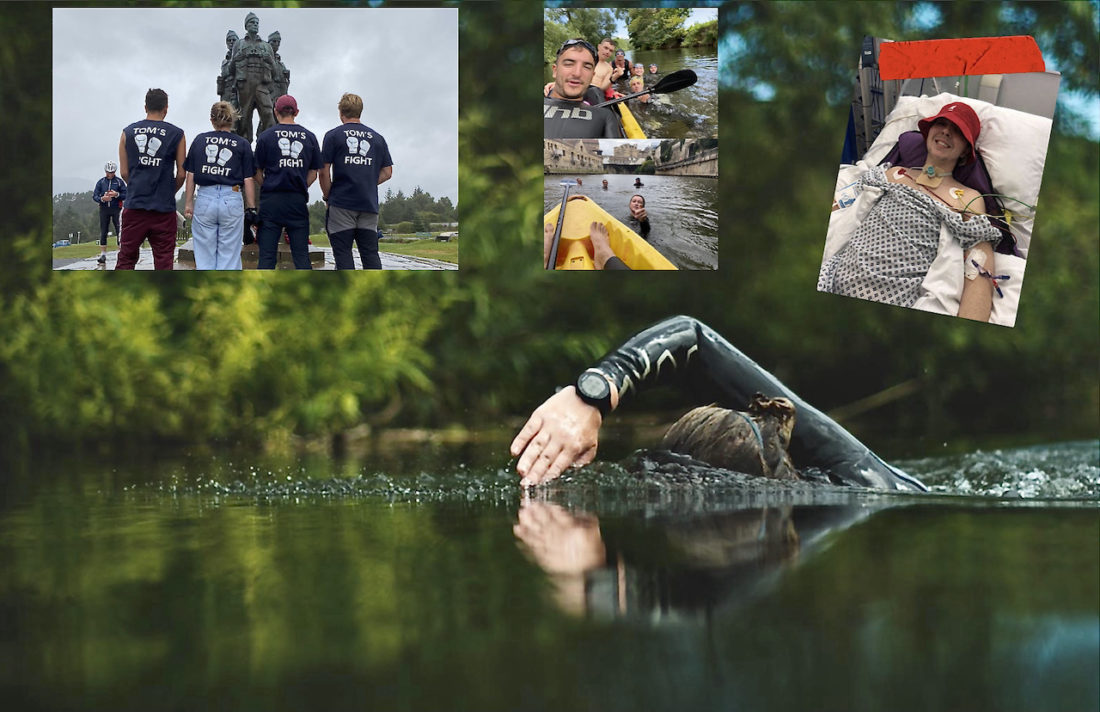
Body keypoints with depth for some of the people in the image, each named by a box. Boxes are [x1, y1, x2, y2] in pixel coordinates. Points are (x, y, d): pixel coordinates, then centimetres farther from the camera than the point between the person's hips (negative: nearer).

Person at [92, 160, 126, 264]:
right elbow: (94, 196, 4)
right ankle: (103, 255, 6)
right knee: (103, 232, 2)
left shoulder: (119, 181, 4)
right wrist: (102, 198, -16)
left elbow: (126, 195, 1)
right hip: (104, 209, 2)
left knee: (119, 231, -8)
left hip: (116, 209, -2)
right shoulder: (101, 182, 9)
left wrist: (117, 194, -17)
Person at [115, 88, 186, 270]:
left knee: (126, 257, 7)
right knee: (163, 259, 2)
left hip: (134, 204, 2)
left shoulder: (128, 132, 6)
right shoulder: (176, 134, 1)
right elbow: (181, 174, 0)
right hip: (163, 208, -2)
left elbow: (124, 172, 6)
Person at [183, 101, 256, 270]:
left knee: (204, 256, 8)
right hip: (232, 199, -1)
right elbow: (248, 180, 0)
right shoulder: (242, 144, 3)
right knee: (229, 257, 5)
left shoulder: (200, 140, 7)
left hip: (205, 200, 1)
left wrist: (188, 203, 12)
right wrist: (251, 209, 4)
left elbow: (191, 175, 7)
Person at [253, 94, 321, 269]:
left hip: (271, 202, -2)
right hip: (298, 201, 2)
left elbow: (258, 173, 3)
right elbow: (313, 173, 9)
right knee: (301, 255, 4)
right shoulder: (309, 137, 6)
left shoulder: (265, 137, 0)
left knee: (267, 255, 0)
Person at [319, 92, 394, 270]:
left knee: (343, 252, -1)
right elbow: (387, 172, 11)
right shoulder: (377, 138, 11)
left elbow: (324, 170, -3)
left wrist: (327, 195, 9)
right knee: (370, 252, 4)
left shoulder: (333, 135, 0)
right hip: (369, 204, 3)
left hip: (341, 203, -3)